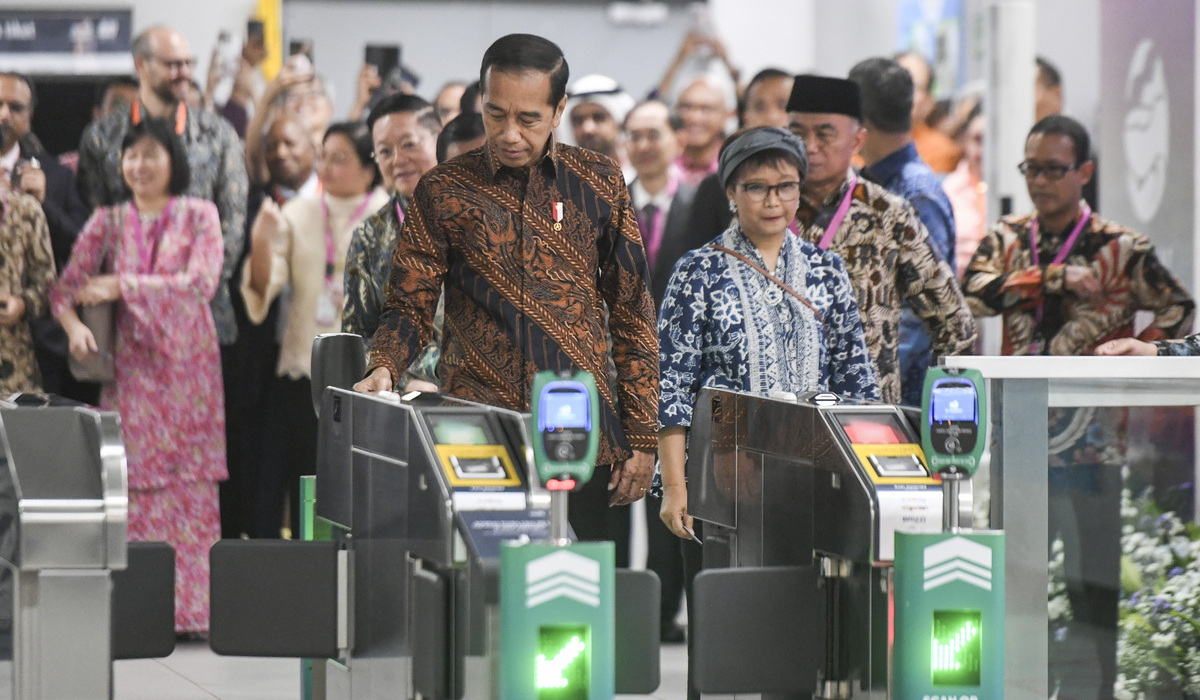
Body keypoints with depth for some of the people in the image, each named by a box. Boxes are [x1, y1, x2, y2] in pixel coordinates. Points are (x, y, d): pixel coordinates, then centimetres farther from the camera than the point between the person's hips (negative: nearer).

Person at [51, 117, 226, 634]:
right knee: (132, 481, -5)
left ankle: (188, 608, 0)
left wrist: (122, 287, -13)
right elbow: (66, 286, 3)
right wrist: (73, 324, -19)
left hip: (186, 361, -1)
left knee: (189, 481, -4)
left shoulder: (199, 216, 4)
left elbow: (203, 281, -10)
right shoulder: (107, 222, 9)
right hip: (130, 364, 1)